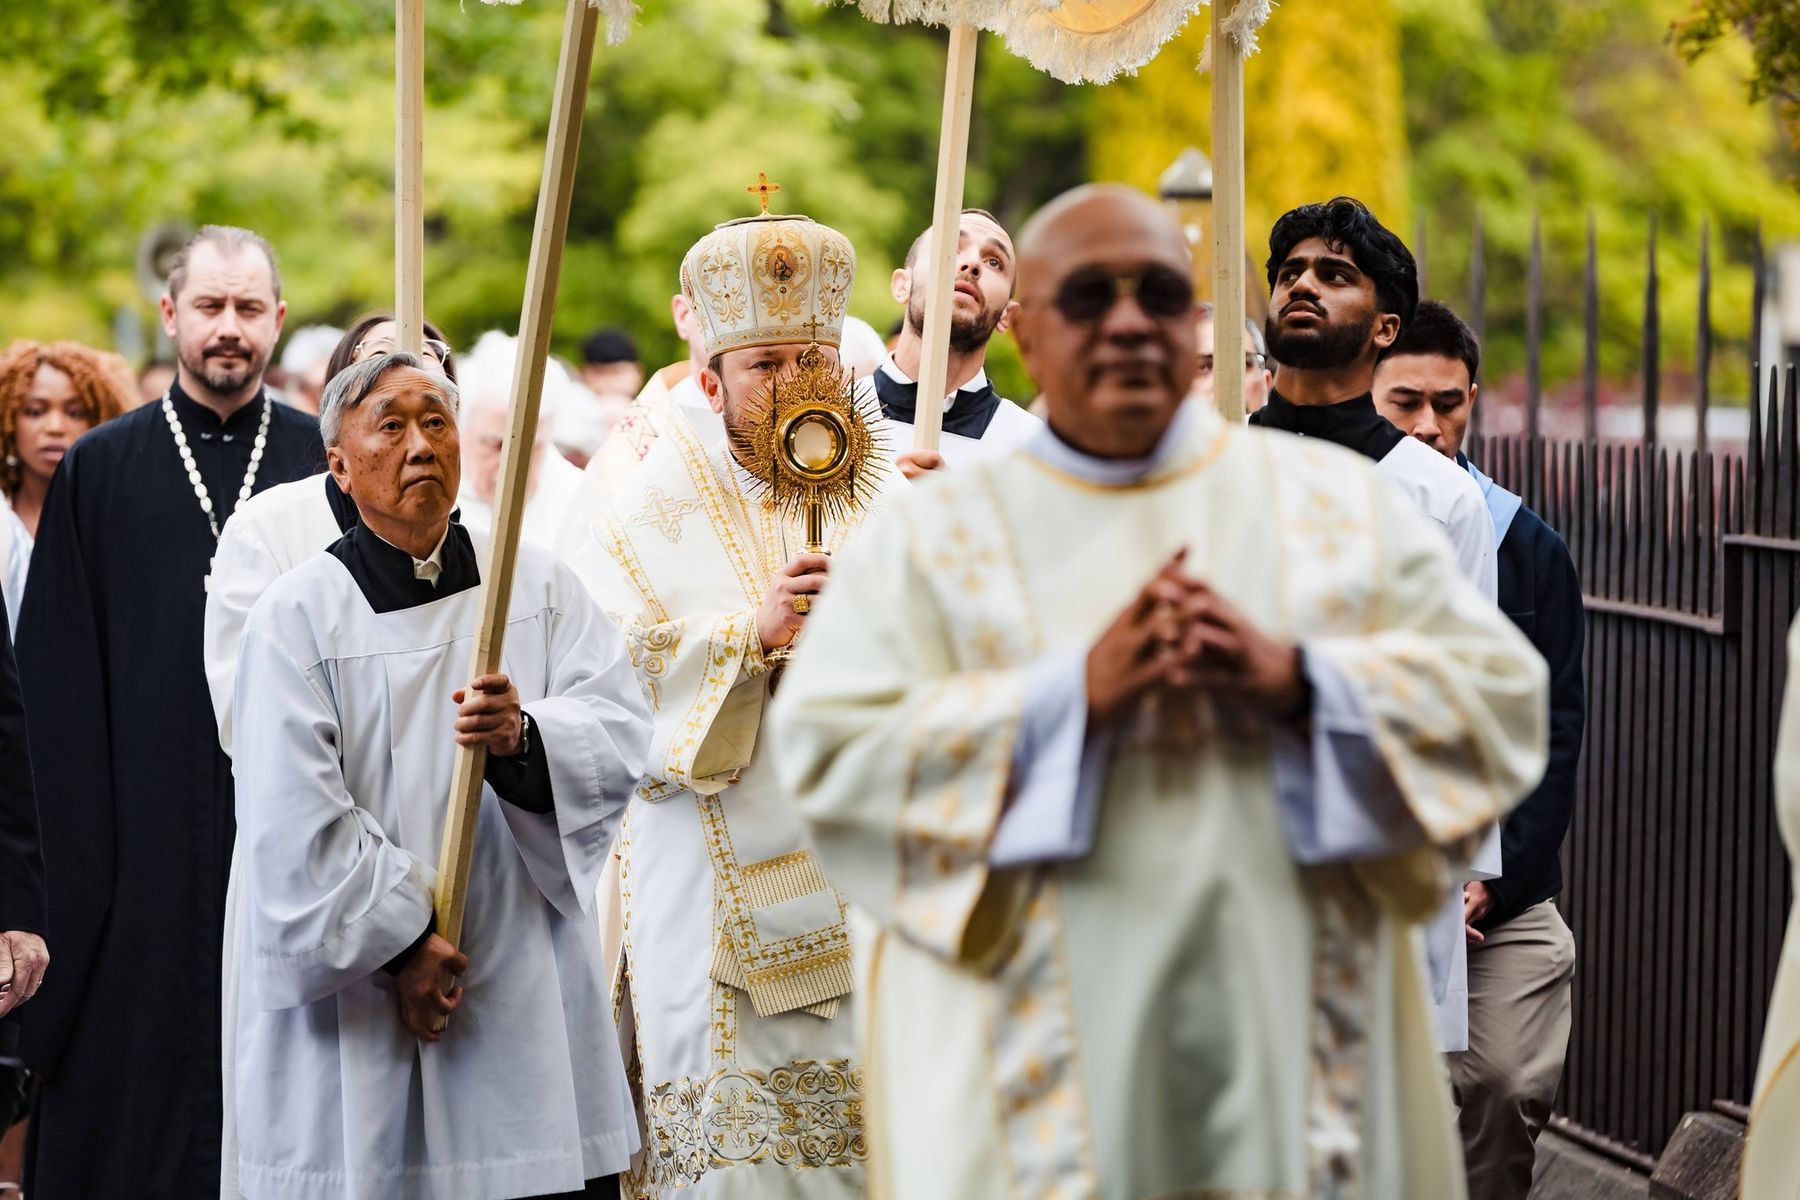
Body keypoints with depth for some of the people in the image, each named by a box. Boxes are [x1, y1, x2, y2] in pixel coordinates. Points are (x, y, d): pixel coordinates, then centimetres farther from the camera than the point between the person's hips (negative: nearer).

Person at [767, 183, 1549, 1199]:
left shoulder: (1339, 500, 12)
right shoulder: (931, 538, 7)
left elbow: (1503, 696, 4)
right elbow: (826, 751, -6)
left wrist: (1296, 677, -12)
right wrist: (1076, 692, -15)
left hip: (1299, 1040, 1)